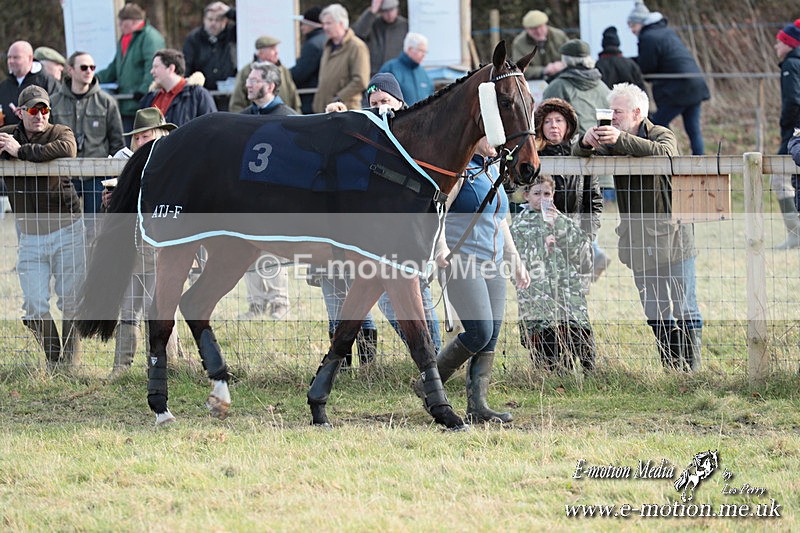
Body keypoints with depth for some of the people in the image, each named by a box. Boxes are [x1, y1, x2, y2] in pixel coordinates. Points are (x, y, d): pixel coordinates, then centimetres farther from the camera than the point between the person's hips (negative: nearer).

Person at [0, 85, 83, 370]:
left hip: (66, 229, -3)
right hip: (30, 235, 3)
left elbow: (65, 149, -28)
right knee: (35, 307, -3)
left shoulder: (60, 133, -5)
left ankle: (70, 362, 9)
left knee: (70, 301, -1)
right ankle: (52, 360, 14)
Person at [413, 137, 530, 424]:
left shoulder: (492, 170, 18)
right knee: (480, 332, -16)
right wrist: (441, 246, -34)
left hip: (493, 265, 8)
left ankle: (477, 405, 2)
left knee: (491, 338, 1)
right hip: (462, 260, -8)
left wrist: (516, 261, 28)